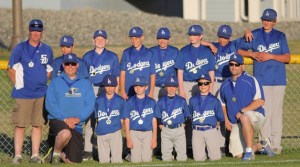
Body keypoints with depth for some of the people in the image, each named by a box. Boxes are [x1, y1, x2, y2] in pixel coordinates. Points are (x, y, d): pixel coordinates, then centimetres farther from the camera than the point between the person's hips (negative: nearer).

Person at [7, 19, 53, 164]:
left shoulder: (47, 50, 9)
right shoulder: (20, 48, -2)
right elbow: (11, 69, 1)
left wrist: (42, 84, 8)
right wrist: (18, 85, -5)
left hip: (41, 95, 4)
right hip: (23, 95, -4)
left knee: (37, 125, 5)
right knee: (20, 125, -4)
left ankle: (35, 155, 10)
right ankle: (17, 155, -1)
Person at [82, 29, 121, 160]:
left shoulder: (112, 57, 8)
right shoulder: (87, 56, 12)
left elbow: (116, 77, 8)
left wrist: (115, 93, -1)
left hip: (107, 90, -1)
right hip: (91, 90, 1)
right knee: (89, 121, -3)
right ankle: (88, 151, -1)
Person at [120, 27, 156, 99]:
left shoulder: (148, 53, 6)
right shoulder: (126, 53, 9)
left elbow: (152, 75, 5)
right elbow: (122, 73, 6)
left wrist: (151, 93, -2)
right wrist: (122, 91, -2)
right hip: (129, 93, 1)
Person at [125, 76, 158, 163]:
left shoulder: (151, 102, 8)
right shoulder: (130, 102, 5)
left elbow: (154, 120, 8)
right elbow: (127, 120, 4)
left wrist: (154, 138, 2)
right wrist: (128, 138, -3)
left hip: (148, 133, 1)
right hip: (134, 133, -1)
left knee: (147, 159, -3)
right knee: (136, 160, -5)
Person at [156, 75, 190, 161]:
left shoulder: (182, 101, 4)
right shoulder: (161, 101, 5)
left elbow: (186, 115, 9)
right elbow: (158, 116, 9)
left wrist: (183, 125, 0)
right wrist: (161, 125, -2)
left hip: (179, 130, 0)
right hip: (166, 131, 0)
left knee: (182, 158, -3)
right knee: (166, 158, -1)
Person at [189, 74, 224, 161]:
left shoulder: (214, 100, 3)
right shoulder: (193, 100, 10)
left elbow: (221, 118, 6)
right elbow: (190, 116, 15)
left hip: (211, 131, -1)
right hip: (197, 131, 1)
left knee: (215, 158, -6)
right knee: (198, 158, -5)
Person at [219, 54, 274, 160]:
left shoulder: (251, 81, -3)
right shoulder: (225, 85, 13)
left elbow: (260, 101, -11)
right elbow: (223, 105, 25)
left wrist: (243, 111, -18)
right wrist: (226, 120, 8)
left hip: (256, 117, -5)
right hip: (236, 123, 5)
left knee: (244, 117, -41)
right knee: (238, 154, -10)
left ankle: (249, 151, -32)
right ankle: (261, 146, 20)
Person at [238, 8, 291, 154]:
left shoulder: (280, 36, 10)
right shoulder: (254, 35, 9)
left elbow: (287, 58, 4)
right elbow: (238, 50, 10)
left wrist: (270, 56, -9)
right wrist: (253, 54, -5)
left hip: (278, 80, 1)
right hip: (261, 80, -1)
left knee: (277, 112, 0)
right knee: (264, 112, -6)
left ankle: (276, 144, 2)